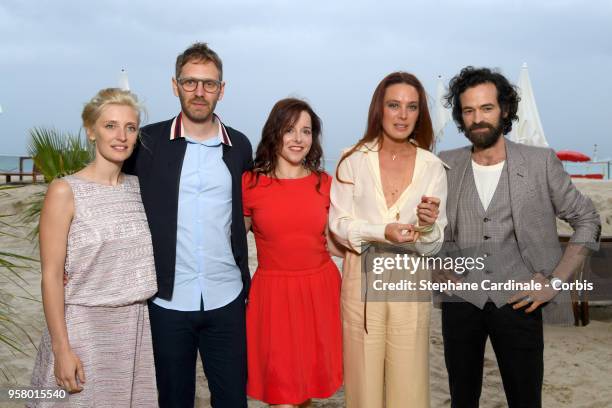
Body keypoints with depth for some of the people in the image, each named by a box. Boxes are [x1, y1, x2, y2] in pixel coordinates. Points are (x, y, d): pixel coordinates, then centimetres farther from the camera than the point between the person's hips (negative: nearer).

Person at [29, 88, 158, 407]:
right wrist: (62, 348, -13)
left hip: (136, 327, 5)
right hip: (84, 328, -4)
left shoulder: (137, 187, 6)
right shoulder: (65, 192, -9)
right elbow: (52, 276, -11)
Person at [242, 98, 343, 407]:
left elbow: (333, 243, 9)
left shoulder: (324, 183, 3)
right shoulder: (249, 183, -5)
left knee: (312, 374, 14)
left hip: (320, 290, 3)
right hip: (273, 292, -3)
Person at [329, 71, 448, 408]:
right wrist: (382, 232, -19)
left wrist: (428, 226, -21)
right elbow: (338, 223, -4)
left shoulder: (432, 167, 0)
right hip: (362, 278, -1)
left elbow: (432, 247, 1)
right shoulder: (354, 159, -5)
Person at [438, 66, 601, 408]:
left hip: (518, 302, -2)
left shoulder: (540, 162, -3)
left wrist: (555, 281, -4)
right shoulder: (446, 165, 2)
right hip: (460, 301, 2)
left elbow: (587, 220, 4)